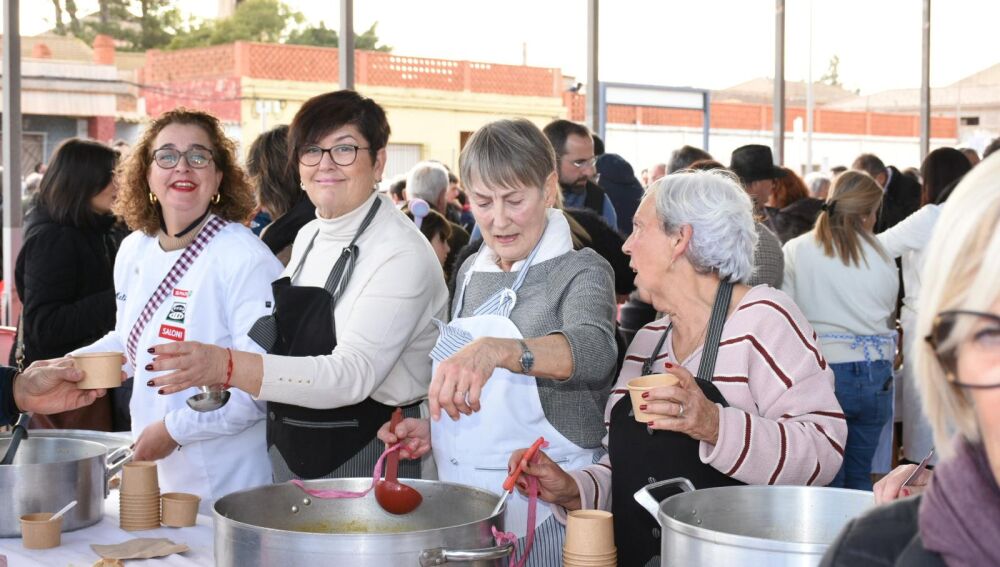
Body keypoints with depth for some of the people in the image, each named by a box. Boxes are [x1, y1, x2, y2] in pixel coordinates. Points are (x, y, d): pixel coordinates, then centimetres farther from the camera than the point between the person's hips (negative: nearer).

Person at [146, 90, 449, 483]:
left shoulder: (403, 253, -19)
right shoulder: (308, 237, 8)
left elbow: (353, 374, -30)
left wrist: (227, 366, -39)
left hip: (366, 462, -7)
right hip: (290, 455, 8)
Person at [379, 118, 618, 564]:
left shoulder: (580, 271, -11)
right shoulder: (472, 272, 9)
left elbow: (595, 349, -33)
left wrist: (496, 350, -48)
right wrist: (434, 428, 3)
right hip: (463, 502, 6)